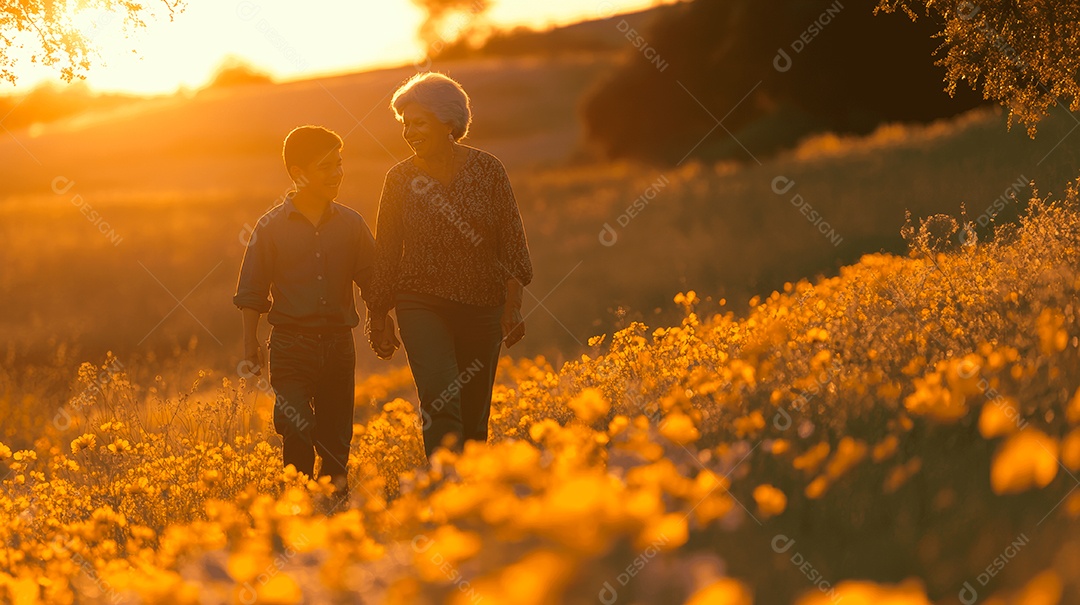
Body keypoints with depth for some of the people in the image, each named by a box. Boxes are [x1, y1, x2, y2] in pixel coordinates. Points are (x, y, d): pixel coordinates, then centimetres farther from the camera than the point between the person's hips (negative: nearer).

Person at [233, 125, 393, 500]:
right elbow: (251, 293, 3)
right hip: (291, 344, -3)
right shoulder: (272, 227, -1)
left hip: (338, 343, 3)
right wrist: (251, 346, 0)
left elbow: (373, 283, 11)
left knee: (336, 438, 7)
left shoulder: (351, 224, 6)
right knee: (297, 431, -11)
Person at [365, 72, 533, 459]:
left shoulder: (487, 169, 0)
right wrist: (378, 318, 10)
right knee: (440, 398, -19)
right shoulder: (400, 179, 2)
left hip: (482, 307, 1)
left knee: (474, 412, 7)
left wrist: (514, 304, -10)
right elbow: (386, 253, 8)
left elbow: (511, 240, -1)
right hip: (422, 304, -1)